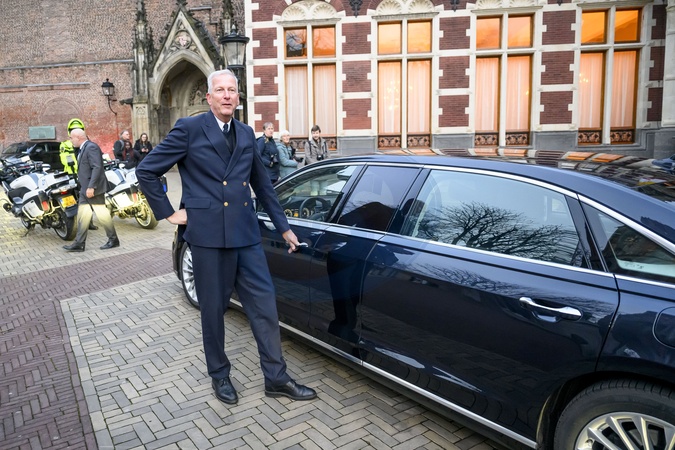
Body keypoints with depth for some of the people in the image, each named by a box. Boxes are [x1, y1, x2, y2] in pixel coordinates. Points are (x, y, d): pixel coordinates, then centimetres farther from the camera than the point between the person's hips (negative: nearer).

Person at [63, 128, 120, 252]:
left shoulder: (91, 147, -14)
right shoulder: (83, 149, 17)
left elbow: (97, 168, -23)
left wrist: (91, 187, -27)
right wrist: (86, 187, 15)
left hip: (93, 189, -10)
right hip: (85, 189, 10)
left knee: (102, 214, -3)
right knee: (82, 216, 9)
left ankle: (113, 240, 8)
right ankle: (79, 243, 13)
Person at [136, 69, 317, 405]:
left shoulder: (246, 134, 14)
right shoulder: (189, 129, -2)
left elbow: (262, 184, 20)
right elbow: (146, 171, 0)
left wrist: (284, 227, 19)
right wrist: (168, 213, -3)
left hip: (246, 232, 5)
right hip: (208, 233, -4)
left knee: (264, 303, 4)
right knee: (213, 308, 8)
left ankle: (276, 379, 18)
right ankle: (219, 375, 30)